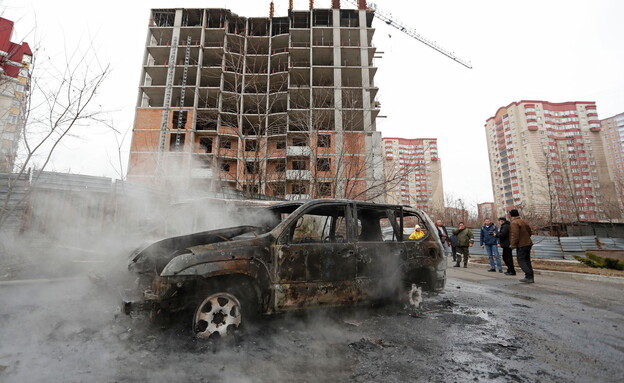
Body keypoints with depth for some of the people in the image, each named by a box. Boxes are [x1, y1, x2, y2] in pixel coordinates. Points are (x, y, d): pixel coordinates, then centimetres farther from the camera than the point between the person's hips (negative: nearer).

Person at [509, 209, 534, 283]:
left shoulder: (514, 223, -16)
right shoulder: (523, 221, 12)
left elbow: (515, 235, -23)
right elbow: (530, 232, 20)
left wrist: (513, 245, -15)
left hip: (521, 245, -9)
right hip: (528, 243, 9)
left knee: (521, 261, -4)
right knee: (527, 261, 14)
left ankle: (529, 276, -10)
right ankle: (530, 277, 17)